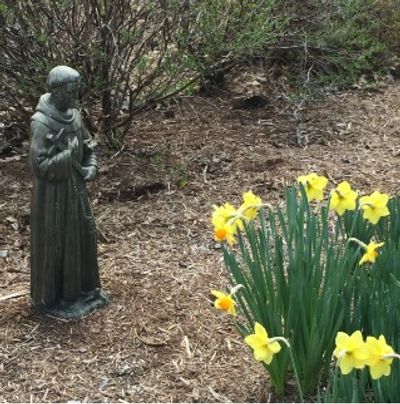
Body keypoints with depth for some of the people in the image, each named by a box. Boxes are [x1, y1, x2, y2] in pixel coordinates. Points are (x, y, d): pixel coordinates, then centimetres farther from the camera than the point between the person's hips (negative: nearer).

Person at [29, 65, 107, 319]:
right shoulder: (41, 123, -23)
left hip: (75, 187, 8)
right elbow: (40, 166, -24)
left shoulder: (73, 115, 1)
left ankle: (81, 288, 35)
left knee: (83, 236, 17)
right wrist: (69, 154, -26)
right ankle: (51, 297, 22)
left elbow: (88, 145, 14)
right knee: (55, 243, 5)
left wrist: (91, 167, -4)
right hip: (53, 193, -8)